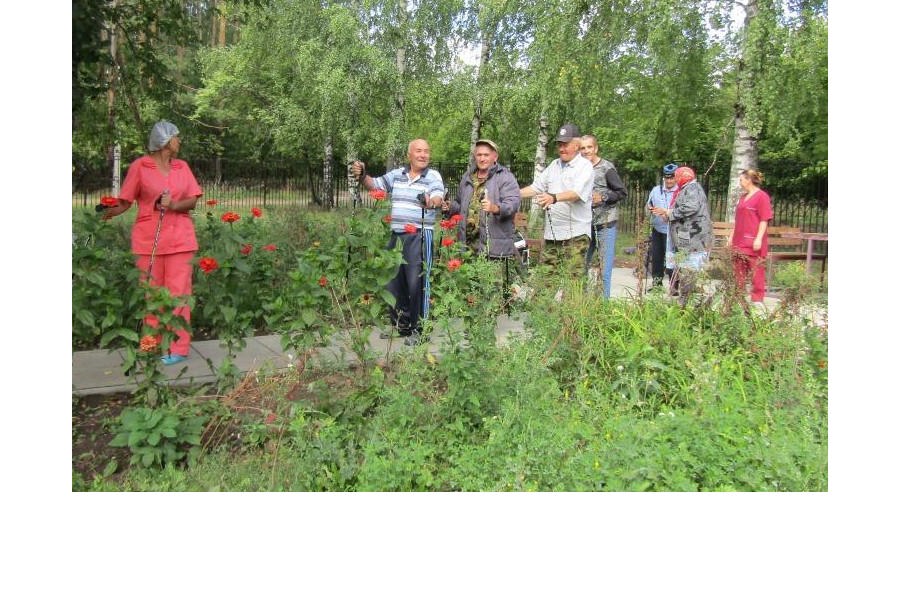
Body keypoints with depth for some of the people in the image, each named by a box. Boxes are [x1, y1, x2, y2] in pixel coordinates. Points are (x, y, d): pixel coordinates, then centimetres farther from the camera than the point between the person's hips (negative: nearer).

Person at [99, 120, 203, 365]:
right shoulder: (140, 166, 1)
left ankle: (178, 347, 4)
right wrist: (108, 212, -16)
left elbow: (193, 201, 6)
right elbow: (125, 201, -1)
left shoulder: (182, 166, 11)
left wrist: (174, 205, -12)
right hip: (149, 240, -2)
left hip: (180, 239, 2)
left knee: (178, 293, 0)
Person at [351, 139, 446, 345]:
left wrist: (431, 202, -45)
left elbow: (438, 199, -21)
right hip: (396, 235, 6)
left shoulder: (433, 176, -4)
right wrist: (362, 175, -4)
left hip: (419, 236, -6)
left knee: (416, 282, -6)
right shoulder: (397, 174, 11)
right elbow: (375, 184, 17)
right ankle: (400, 324, 30)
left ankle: (418, 329, 6)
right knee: (393, 281, 14)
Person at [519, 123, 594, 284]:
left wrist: (554, 198, -38)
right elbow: (536, 187, 17)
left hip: (575, 234, -7)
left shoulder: (585, 166, -5)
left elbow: (577, 193, -21)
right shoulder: (554, 165, 17)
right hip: (551, 233, 7)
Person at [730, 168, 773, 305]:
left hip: (753, 242, -8)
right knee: (738, 271, 10)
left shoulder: (762, 196, -7)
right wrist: (732, 237, 19)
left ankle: (757, 299, 4)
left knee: (756, 271, -2)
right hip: (739, 241, 8)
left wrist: (758, 239, -19)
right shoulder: (743, 197, 18)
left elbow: (764, 220, -13)